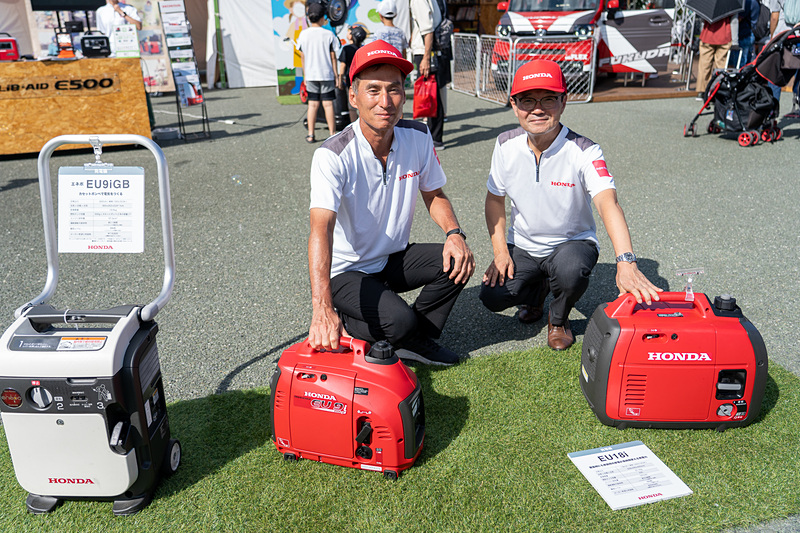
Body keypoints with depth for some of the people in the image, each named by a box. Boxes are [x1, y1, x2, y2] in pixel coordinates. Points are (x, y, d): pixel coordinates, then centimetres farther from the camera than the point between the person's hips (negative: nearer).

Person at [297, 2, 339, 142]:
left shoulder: (303, 34, 1)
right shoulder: (329, 34, -5)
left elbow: (302, 57, 6)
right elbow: (333, 57, -2)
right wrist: (336, 75, 6)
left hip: (311, 75, 2)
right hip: (327, 74, -2)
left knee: (312, 104, 7)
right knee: (328, 104, 3)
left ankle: (310, 135, 8)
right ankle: (332, 134, 5)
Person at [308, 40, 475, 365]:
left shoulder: (418, 137, -7)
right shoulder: (333, 156, -25)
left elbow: (434, 195, 7)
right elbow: (321, 229, -37)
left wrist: (454, 233, -16)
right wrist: (322, 308, -51)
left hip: (394, 259, 6)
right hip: (347, 271, -6)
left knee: (457, 260, -17)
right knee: (399, 320, -28)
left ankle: (415, 341, 3)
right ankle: (341, 325, 4)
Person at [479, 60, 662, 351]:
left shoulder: (584, 152, -21)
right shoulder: (506, 145, -10)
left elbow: (607, 202, -36)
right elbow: (495, 198, 3)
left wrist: (626, 262, -52)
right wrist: (500, 252, -7)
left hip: (572, 242, -3)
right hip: (522, 245, 3)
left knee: (570, 272, -36)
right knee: (493, 296, -18)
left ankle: (559, 319, 2)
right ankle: (536, 289, 20)